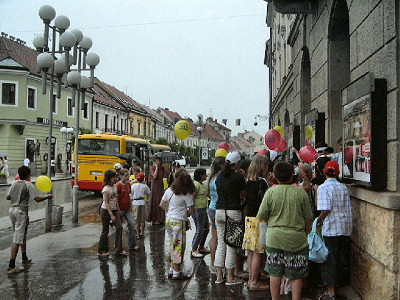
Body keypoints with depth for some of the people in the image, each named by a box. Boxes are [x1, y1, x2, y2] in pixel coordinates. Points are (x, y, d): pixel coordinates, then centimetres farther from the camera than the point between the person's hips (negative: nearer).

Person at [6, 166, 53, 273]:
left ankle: (25, 259, 31)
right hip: (21, 212, -8)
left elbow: (8, 197, 12)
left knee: (22, 236, 21)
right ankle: (11, 266, -9)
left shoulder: (14, 183, 7)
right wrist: (47, 197, 0)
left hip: (12, 210, 8)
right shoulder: (28, 185, -11)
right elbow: (37, 199, -16)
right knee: (18, 239, -7)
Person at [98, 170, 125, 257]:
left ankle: (118, 250, 1)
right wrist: (111, 215, -24)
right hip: (105, 211, -7)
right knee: (105, 231, 3)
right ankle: (101, 251, 18)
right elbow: (106, 203, -21)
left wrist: (118, 210, 13)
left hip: (114, 210, 7)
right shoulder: (106, 189, -19)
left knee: (119, 227, -3)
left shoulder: (114, 186, 5)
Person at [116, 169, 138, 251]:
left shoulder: (128, 184, 8)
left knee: (132, 224, -4)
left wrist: (131, 206, 14)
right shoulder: (118, 185, -13)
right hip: (120, 209, -6)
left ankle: (132, 245, 1)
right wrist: (118, 210, -15)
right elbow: (116, 198, -13)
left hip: (127, 209, 6)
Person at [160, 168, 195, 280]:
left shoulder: (169, 190, 3)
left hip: (169, 220, 6)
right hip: (179, 222, -6)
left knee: (173, 245, 16)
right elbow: (191, 209, -11)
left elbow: (162, 205, 12)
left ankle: (172, 270, 22)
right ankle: (176, 273, 7)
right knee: (179, 246, 2)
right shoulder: (186, 194, -14)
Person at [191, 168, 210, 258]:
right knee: (199, 230, -6)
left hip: (203, 209, 10)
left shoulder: (202, 184, 15)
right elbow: (192, 197, -20)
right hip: (197, 210, -10)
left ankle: (201, 248, 29)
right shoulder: (196, 184, -16)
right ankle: (193, 250, 2)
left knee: (206, 229, 16)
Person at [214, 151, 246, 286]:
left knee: (221, 243, 11)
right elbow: (242, 196, -2)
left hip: (219, 211, 5)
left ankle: (219, 276, 16)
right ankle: (230, 277, 8)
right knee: (231, 245, 1)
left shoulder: (220, 175, 8)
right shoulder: (238, 176, -9)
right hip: (233, 211, -5)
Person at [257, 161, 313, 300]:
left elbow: (261, 217, 0)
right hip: (297, 240, 0)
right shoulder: (300, 192, -5)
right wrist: (305, 232, 17)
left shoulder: (271, 192, -6)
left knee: (275, 273, 12)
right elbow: (308, 218, 1)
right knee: (296, 276, 9)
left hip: (274, 238, 0)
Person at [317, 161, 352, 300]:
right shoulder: (343, 187, 7)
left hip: (331, 230, -5)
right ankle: (341, 286, 23)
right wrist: (348, 226, 18)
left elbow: (326, 210, -18)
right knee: (342, 259, 13)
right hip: (345, 229, 5)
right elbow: (349, 209, 8)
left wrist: (318, 220, -2)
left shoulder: (323, 188, -10)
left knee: (330, 261, 2)